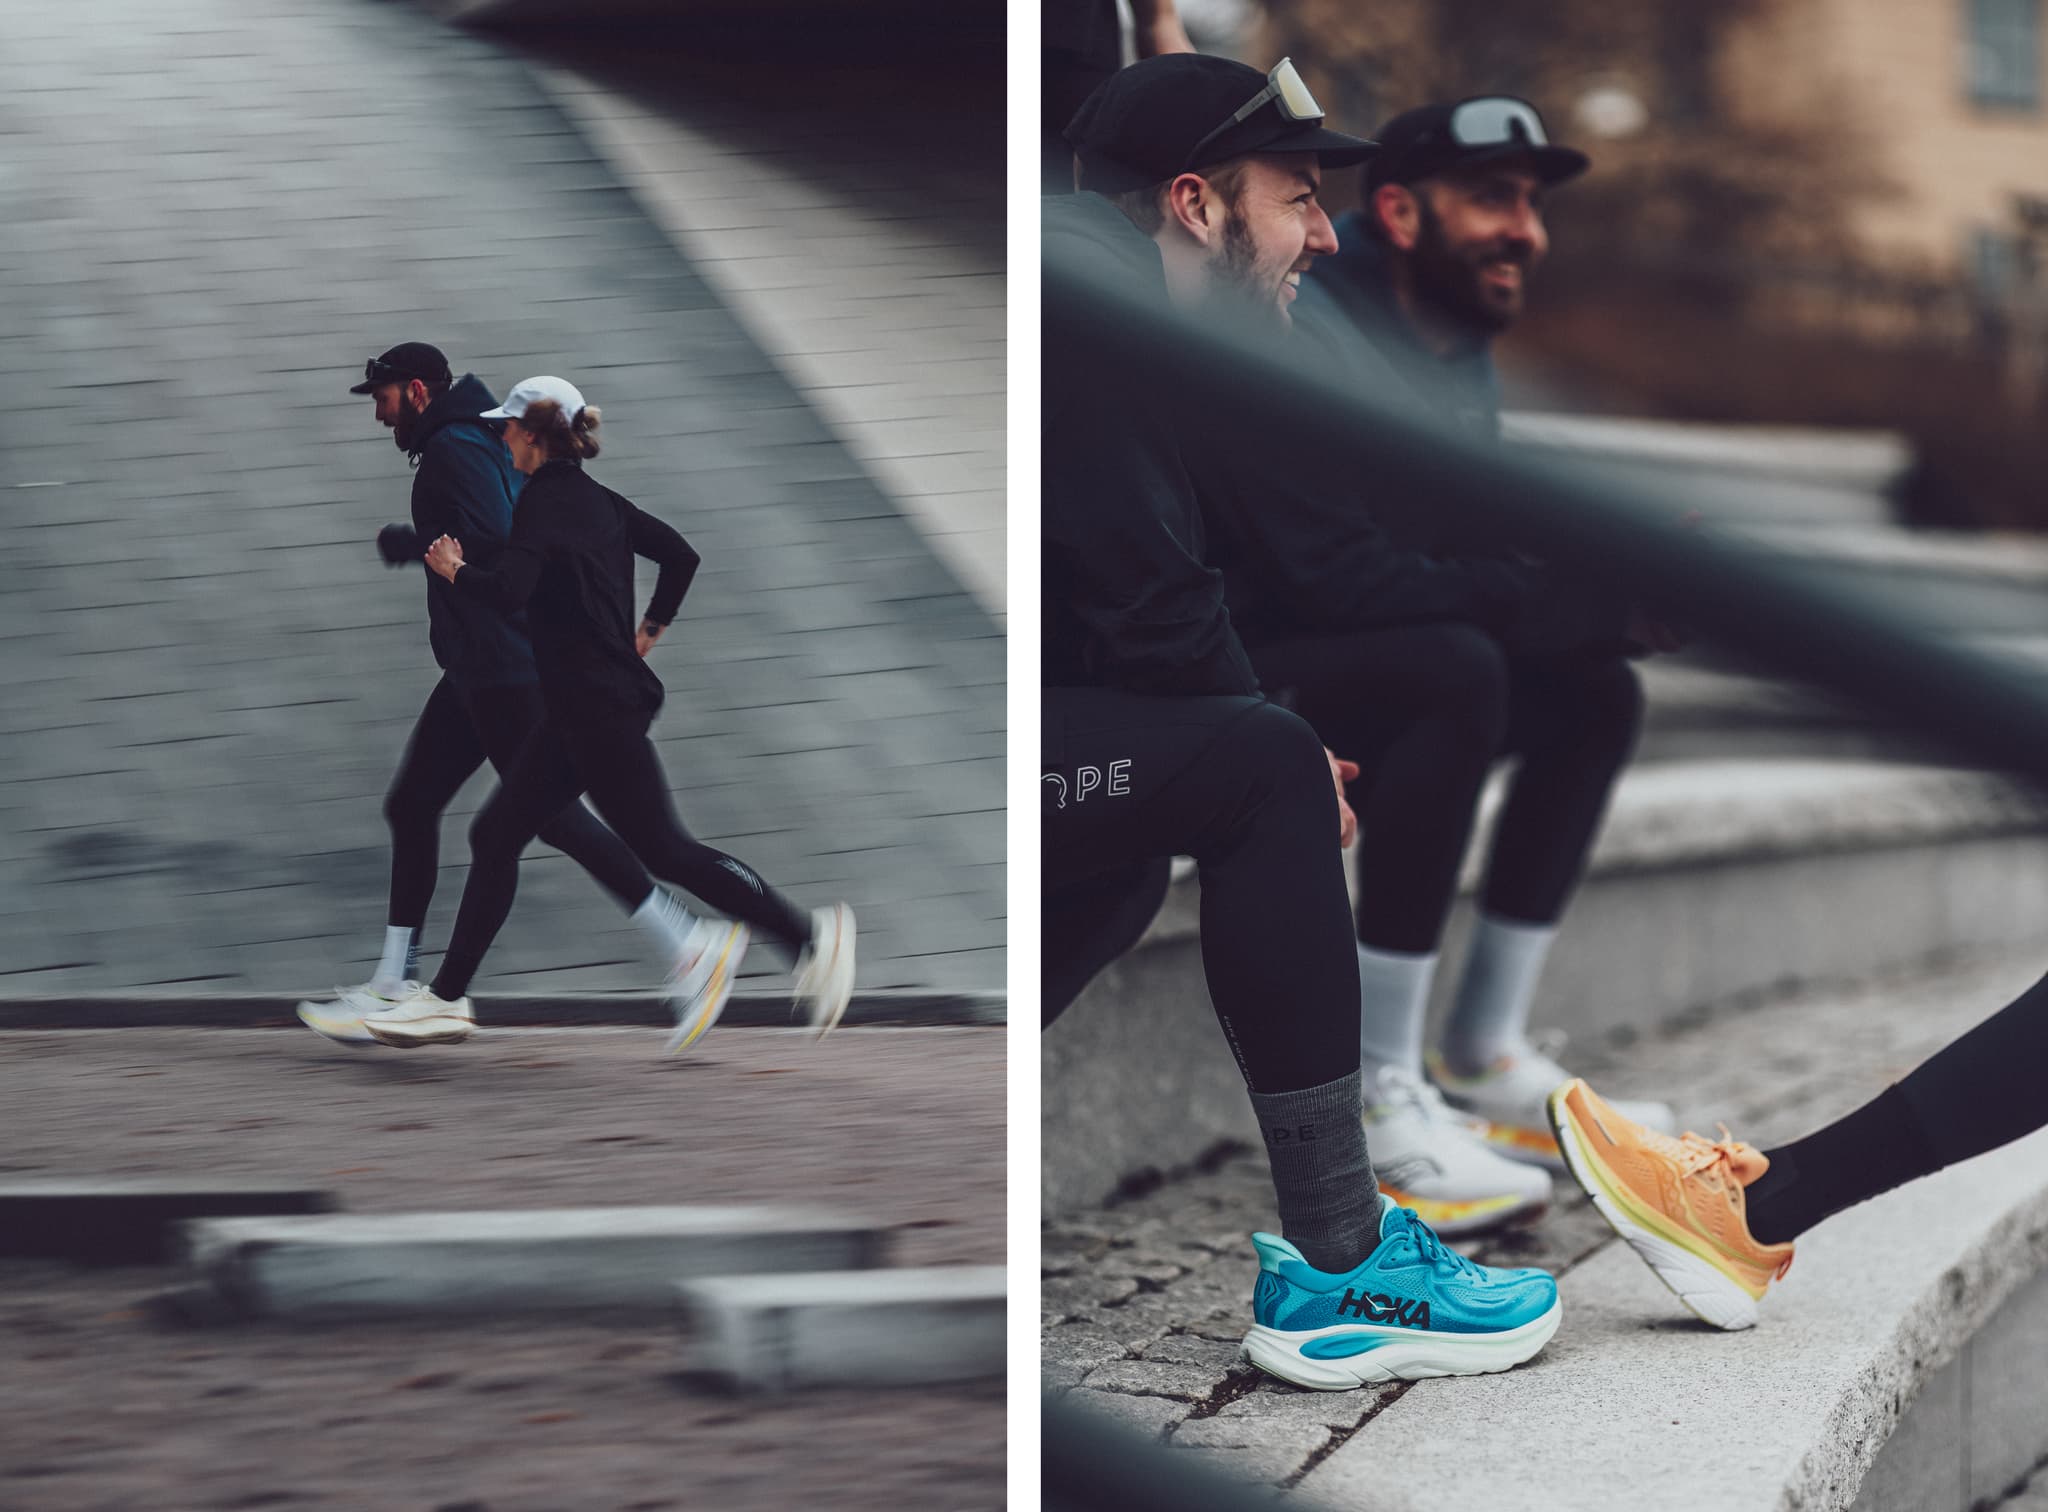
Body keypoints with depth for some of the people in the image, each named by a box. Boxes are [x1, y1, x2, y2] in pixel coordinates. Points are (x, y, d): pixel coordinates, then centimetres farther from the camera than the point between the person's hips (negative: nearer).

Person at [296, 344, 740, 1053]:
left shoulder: (455, 448, -13)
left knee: (549, 812, -8)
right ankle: (392, 989, 14)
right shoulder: (480, 440, 19)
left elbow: (489, 542, -25)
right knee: (410, 806, 11)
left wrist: (408, 544, -12)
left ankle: (690, 944, -5)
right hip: (481, 668, 11)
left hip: (501, 668, -11)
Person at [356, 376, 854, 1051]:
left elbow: (508, 592, -26)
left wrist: (453, 570, -8)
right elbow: (680, 555, 19)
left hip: (596, 708, -10)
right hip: (581, 710, 10)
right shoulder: (597, 498, 13)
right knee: (495, 837, 10)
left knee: (665, 850, -7)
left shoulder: (544, 500, -14)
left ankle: (810, 935, -3)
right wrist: (650, 628, 25)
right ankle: (446, 999, 13)